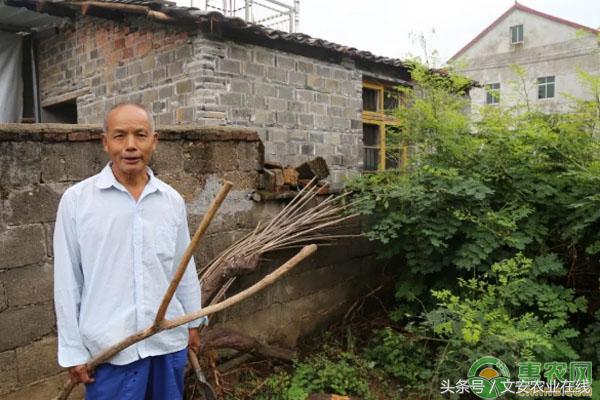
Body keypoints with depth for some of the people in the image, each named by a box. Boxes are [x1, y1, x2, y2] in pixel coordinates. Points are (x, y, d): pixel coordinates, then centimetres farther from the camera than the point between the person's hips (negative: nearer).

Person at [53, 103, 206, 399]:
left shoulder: (173, 200, 1)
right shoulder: (76, 200, -7)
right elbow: (67, 281, -4)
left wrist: (193, 322, 14)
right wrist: (73, 350, -2)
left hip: (170, 341, 3)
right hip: (108, 348, -2)